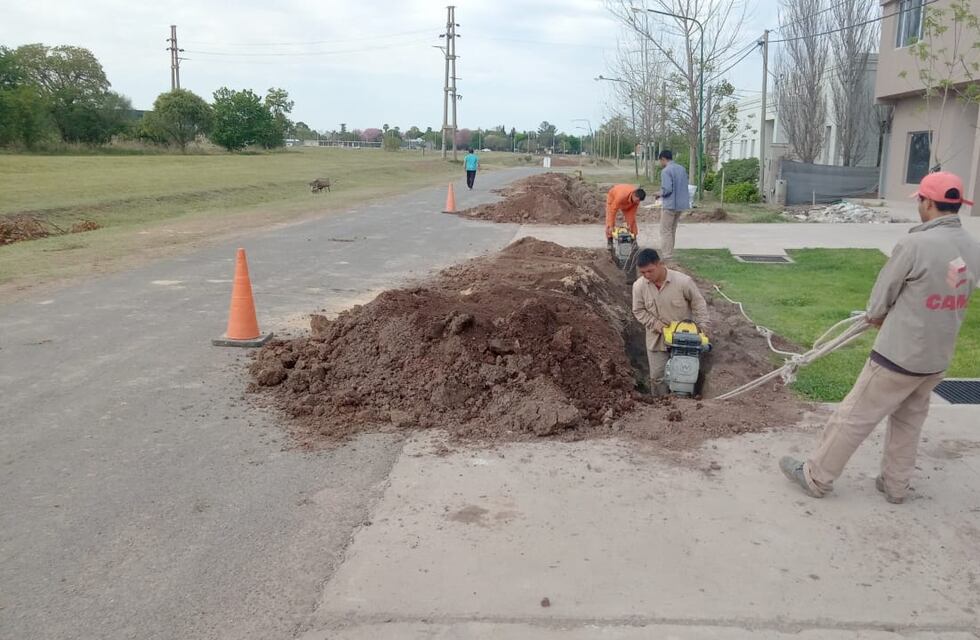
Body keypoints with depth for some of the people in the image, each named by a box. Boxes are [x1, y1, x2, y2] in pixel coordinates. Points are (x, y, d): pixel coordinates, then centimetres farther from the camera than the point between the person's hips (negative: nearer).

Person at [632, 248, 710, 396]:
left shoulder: (683, 281, -23)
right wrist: (655, 323, -15)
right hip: (656, 339, 2)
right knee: (657, 376, 5)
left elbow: (698, 304, -9)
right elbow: (638, 311, -2)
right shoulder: (639, 286, -15)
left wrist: (703, 327, -14)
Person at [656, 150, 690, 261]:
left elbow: (667, 189, -21)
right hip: (681, 204, 8)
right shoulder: (682, 169, 12)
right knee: (672, 231, 17)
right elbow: (684, 187, 16)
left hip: (670, 205, -8)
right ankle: (669, 254, 22)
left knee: (665, 231, -1)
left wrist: (660, 194, -2)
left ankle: (667, 257, -2)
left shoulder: (666, 171, -14)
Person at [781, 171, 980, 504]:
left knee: (853, 417, 5)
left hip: (898, 355, -7)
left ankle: (816, 477, 17)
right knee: (909, 421, 22)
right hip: (937, 359, 7)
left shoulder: (914, 244, -20)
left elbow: (878, 304, -10)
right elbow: (947, 300, 12)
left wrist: (878, 317, 11)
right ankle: (895, 485, 33)